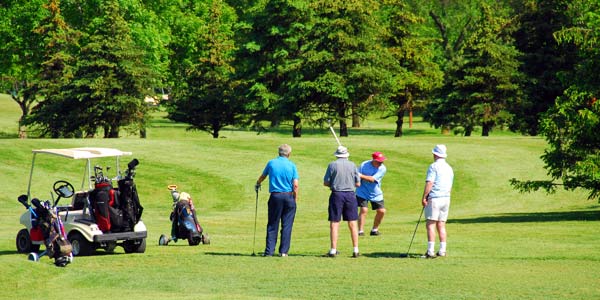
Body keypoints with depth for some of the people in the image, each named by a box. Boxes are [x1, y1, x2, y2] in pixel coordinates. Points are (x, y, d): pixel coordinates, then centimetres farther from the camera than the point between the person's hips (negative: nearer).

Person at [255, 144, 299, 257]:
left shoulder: (271, 163, 3)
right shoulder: (292, 165, -1)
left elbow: (262, 176, 20)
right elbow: (295, 185, -6)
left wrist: (257, 184, 41)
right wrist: (295, 199, 5)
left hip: (275, 196, 1)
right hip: (289, 197, -1)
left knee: (272, 225, 6)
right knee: (287, 225, 4)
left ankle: (269, 251, 2)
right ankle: (284, 251, 2)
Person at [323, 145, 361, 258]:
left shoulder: (332, 165, -2)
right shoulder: (352, 165, 4)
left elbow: (325, 183, -2)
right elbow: (358, 184, 6)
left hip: (336, 195, -2)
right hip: (350, 195, 2)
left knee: (334, 223, 1)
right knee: (353, 224, 6)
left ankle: (333, 250, -3)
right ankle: (355, 250, 5)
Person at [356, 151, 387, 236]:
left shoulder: (382, 168, -13)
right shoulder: (364, 165, -13)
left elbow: (372, 179, -25)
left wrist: (361, 176, -35)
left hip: (376, 194, 3)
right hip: (362, 192, -3)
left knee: (381, 211, -1)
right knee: (364, 210, -17)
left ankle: (374, 229, 18)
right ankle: (360, 231, -12)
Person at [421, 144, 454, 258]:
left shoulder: (434, 166, -9)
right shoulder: (449, 168, 16)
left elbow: (429, 183, -16)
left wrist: (424, 197, -13)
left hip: (434, 198, -7)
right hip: (446, 198, 7)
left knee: (431, 224, -7)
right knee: (441, 225, 10)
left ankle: (430, 251, -13)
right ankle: (442, 251, 7)